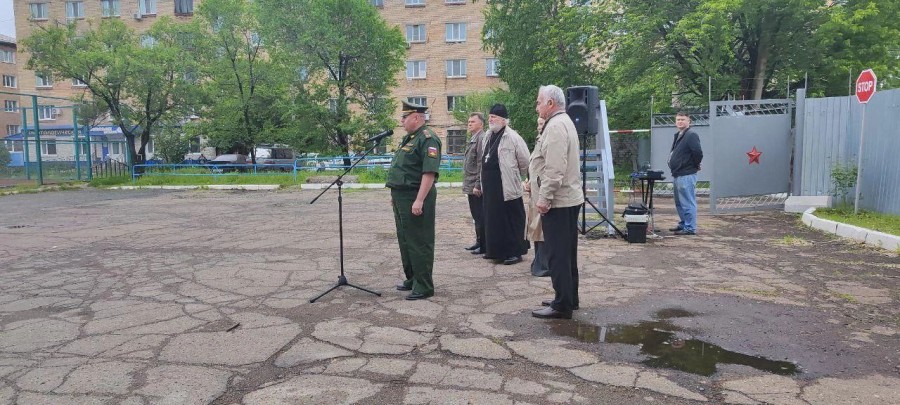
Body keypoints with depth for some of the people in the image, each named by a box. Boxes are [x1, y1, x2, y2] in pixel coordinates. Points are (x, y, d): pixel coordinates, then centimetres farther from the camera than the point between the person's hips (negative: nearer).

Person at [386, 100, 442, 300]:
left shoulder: (428, 139, -15)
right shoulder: (409, 138, 17)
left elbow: (430, 173, -23)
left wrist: (419, 201, -28)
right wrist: (395, 194, 21)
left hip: (415, 199, -10)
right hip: (402, 198, 10)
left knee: (419, 243, -3)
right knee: (405, 240, 17)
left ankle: (424, 287, 6)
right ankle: (412, 279, 30)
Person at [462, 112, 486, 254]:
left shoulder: (481, 138, -13)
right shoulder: (473, 138, 16)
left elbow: (482, 163, -19)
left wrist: (477, 185, -21)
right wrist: (467, 184, 17)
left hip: (476, 187, -10)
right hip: (471, 186, 10)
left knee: (480, 217, -2)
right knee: (476, 216, 16)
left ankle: (484, 246, 6)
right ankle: (479, 242, 27)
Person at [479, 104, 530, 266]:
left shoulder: (512, 137, -12)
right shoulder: (488, 137, 13)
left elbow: (525, 161, -9)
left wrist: (515, 175, 5)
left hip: (507, 187, -8)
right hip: (490, 187, 8)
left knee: (511, 220, 1)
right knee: (493, 219, 14)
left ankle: (515, 252, 11)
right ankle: (497, 251, 26)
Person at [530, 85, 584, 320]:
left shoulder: (555, 126, -16)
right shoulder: (564, 122, 18)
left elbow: (554, 169, -23)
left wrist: (544, 198, -20)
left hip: (557, 201, -11)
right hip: (570, 197, 11)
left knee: (557, 254, -5)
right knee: (567, 252, 16)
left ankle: (562, 305, 1)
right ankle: (569, 298, 26)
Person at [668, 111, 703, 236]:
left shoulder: (691, 135, -12)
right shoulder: (677, 136, 17)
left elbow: (698, 153, -22)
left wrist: (695, 166, -8)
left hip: (686, 175, -10)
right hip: (677, 174, 10)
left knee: (688, 203, -6)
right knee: (679, 203, 18)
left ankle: (690, 228, -2)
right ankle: (683, 224, 29)